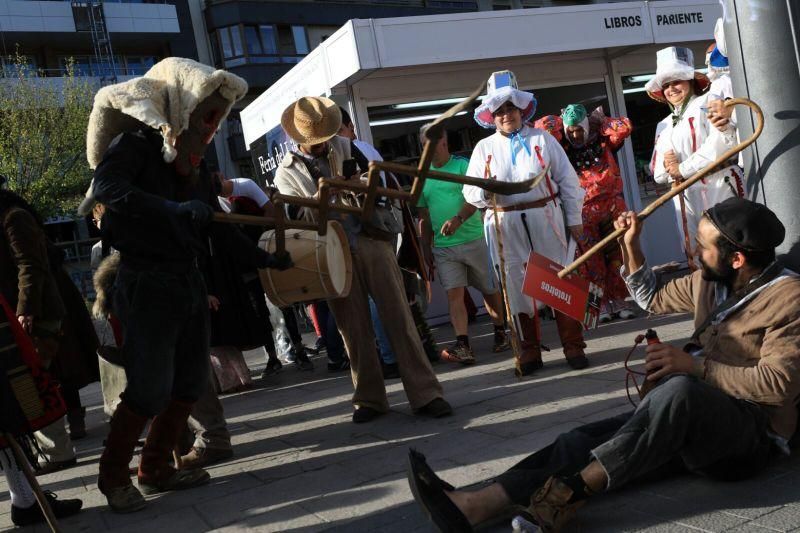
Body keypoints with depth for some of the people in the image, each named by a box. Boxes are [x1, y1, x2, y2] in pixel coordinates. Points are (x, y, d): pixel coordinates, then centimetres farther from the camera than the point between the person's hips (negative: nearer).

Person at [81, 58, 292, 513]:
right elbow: (108, 188, -28)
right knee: (150, 389, -6)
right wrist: (177, 213, -36)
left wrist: (263, 259, 20)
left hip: (190, 283, 8)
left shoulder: (196, 165, 15)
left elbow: (216, 224, 21)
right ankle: (113, 475, 15)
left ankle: (156, 468, 26)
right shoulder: (135, 143, -9)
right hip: (148, 284, -8)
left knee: (191, 384, 11)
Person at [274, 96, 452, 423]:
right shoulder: (287, 172, 6)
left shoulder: (348, 148, 10)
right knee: (354, 328, 4)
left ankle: (425, 393, -2)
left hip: (371, 240, 1)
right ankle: (370, 399, 16)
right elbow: (299, 218, -3)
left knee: (399, 317, -3)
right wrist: (320, 196, -18)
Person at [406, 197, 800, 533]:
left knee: (679, 389, -40)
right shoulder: (711, 279, 13)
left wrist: (694, 366, -21)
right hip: (691, 425, 7)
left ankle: (570, 494, -42)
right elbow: (654, 300, 28)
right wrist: (630, 247, 16)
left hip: (752, 432, -7)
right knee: (585, 440, -16)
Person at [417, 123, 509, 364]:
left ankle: (501, 333, 26)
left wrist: (458, 219, -30)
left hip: (474, 240, -3)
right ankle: (463, 346, -12)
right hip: (443, 246, 3)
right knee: (454, 293, -8)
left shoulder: (463, 166, -1)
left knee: (490, 290, 8)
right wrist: (426, 248, 12)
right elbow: (423, 215, 16)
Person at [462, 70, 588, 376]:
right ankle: (530, 351, 14)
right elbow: (470, 192, 7)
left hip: (546, 219, -1)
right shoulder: (484, 148, 11)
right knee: (517, 289, 3)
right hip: (504, 226, 1)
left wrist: (574, 220, 4)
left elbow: (568, 181, 8)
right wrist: (485, 192, -16)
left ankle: (573, 346, 10)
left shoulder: (543, 139, 9)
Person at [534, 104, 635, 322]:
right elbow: (544, 128, -13)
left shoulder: (602, 140, 4)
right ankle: (602, 301, 8)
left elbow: (625, 127, -9)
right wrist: (562, 121, 2)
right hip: (583, 210, -1)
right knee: (592, 261, 0)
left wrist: (599, 120, -1)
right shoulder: (562, 148, -1)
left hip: (613, 204, 1)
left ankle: (618, 299, 12)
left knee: (617, 255, 3)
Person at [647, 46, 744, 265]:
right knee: (696, 259, 6)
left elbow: (723, 142, -15)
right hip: (685, 199, 6)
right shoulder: (664, 126, 22)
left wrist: (682, 169, -10)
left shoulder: (707, 104, 3)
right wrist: (666, 167, -5)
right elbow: (657, 174, 19)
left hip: (718, 188, -6)